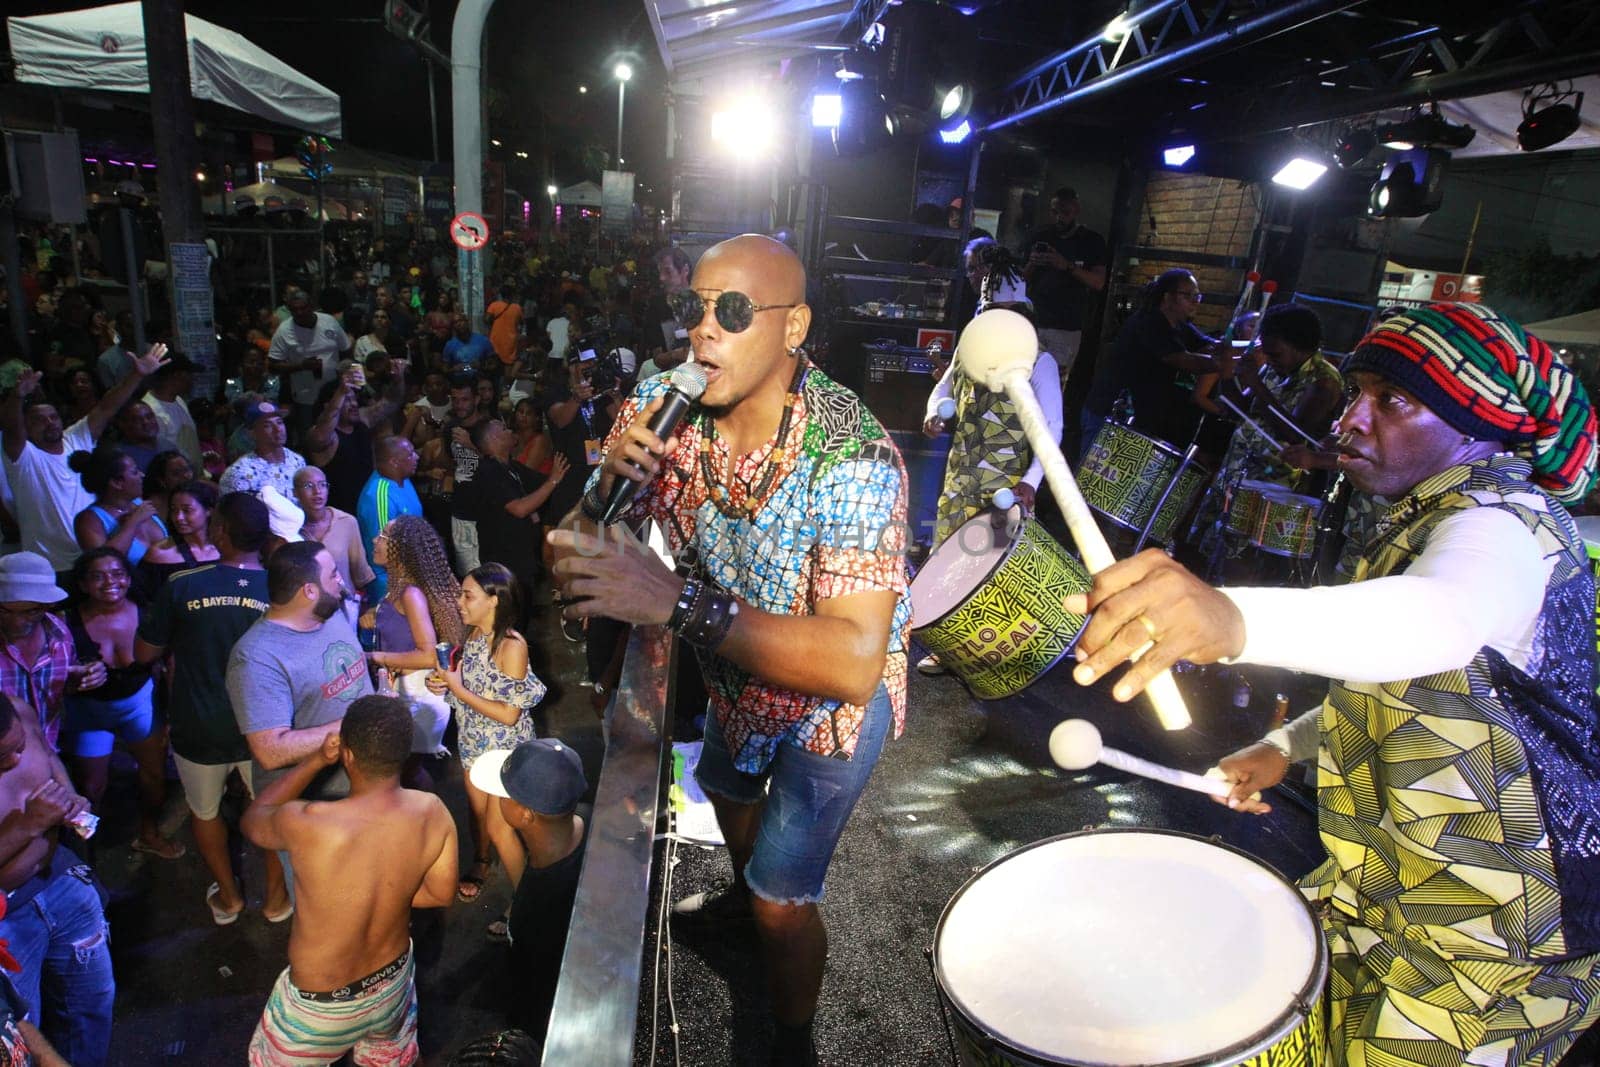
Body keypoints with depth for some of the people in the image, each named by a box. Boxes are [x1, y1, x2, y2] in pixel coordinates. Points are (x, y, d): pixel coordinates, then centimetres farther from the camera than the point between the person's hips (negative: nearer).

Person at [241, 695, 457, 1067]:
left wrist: (316, 760, -11)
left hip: (321, 1004, -3)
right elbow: (441, 894, -7)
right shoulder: (433, 812, -23)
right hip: (393, 980, 3)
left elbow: (253, 820, -10)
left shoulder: (308, 824, -36)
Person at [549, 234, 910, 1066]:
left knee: (783, 902, 4)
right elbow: (575, 551, -11)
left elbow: (853, 665, -44)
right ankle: (741, 893, 69)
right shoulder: (663, 408, -17)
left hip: (838, 698, -6)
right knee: (725, 789, 33)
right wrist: (606, 486, -34)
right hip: (737, 674, 7)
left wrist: (677, 602, -51)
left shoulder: (852, 460, -36)